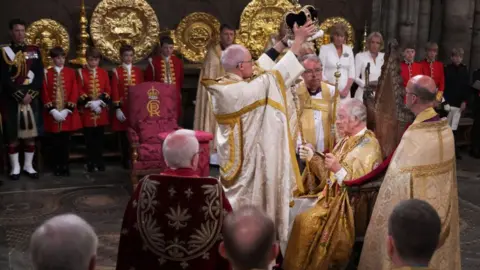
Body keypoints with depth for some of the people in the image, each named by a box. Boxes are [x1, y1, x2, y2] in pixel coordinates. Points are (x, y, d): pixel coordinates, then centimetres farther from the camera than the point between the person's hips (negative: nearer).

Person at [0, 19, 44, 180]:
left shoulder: (34, 51, 10)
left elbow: (40, 75, 4)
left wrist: (30, 93, -9)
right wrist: (20, 94, -14)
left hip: (31, 98, 3)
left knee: (31, 133, 4)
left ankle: (28, 166, 14)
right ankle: (15, 167, 10)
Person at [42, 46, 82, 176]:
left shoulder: (71, 72, 5)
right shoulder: (47, 73, 3)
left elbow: (74, 92, -1)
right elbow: (44, 93, -1)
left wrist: (67, 109, -10)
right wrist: (52, 110, -11)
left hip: (67, 113, 0)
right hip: (53, 113, 0)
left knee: (65, 141, 4)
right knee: (55, 141, 5)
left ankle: (65, 166, 13)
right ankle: (57, 166, 14)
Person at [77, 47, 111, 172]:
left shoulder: (103, 72, 7)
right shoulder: (81, 72, 0)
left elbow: (108, 90, 4)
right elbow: (80, 91, -5)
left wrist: (101, 101, -11)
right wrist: (89, 102, -17)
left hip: (101, 110, 2)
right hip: (87, 110, -2)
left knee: (100, 138, 7)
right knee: (89, 139, 3)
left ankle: (99, 162, 14)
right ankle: (90, 163, 11)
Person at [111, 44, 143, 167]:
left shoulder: (138, 71, 8)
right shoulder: (117, 71, 0)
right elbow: (114, 91, -4)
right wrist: (117, 109, -10)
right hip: (123, 108, -2)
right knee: (124, 135, 3)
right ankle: (126, 160, 11)